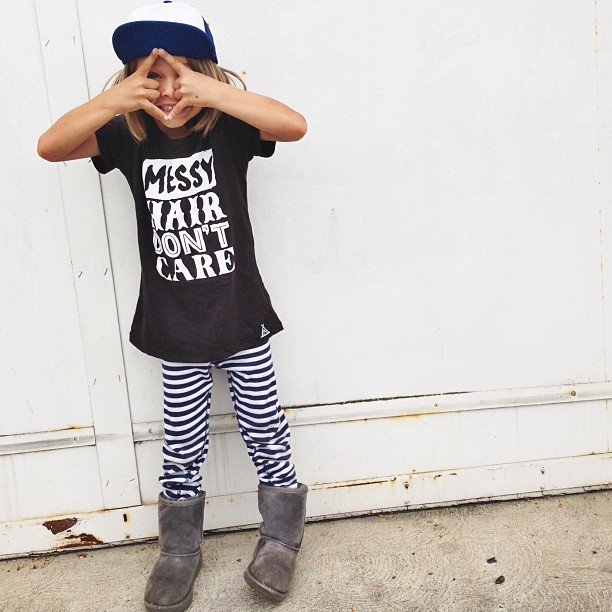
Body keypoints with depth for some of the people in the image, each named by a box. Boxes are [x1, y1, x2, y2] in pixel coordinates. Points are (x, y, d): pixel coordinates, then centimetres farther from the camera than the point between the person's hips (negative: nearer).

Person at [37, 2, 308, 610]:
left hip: (241, 315, -1)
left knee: (265, 434, 10)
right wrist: (111, 101, -30)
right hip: (175, 327, 2)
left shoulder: (227, 129, -9)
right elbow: (50, 146, -14)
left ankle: (280, 538, 34)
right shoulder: (128, 136, -2)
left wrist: (213, 92, -34)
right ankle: (179, 550, 36)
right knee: (181, 448, 14)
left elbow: (294, 124, -25)